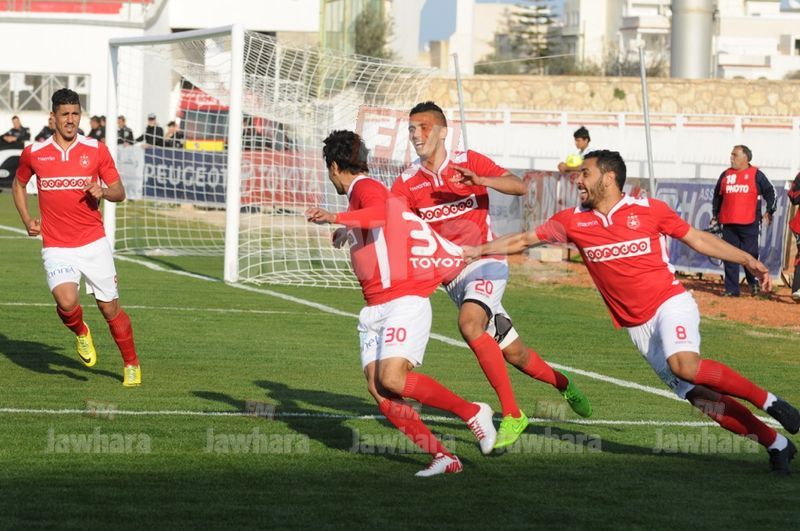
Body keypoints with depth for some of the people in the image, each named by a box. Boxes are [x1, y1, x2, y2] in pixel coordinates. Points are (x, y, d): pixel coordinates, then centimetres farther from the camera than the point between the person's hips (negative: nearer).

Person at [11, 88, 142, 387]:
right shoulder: (33, 154, 1)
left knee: (110, 308, 5)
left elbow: (119, 192, 5)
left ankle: (131, 365, 25)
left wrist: (103, 192, -17)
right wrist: (27, 220, 8)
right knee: (67, 303, -23)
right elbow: (19, 184, 21)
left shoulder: (96, 150, -1)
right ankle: (80, 332, 12)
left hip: (94, 244, 1)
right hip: (56, 247, -1)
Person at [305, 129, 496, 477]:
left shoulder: (366, 188, -8)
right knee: (377, 388, -8)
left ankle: (472, 412, -5)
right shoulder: (363, 194, 23)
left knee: (392, 379, -22)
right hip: (375, 310, 9)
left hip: (404, 301, -9)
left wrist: (335, 218, -42)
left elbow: (379, 214, -32)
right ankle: (442, 457, -10)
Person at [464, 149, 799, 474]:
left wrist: (747, 260, 0)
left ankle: (767, 401, -17)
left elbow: (698, 239, 5)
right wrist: (476, 251, 12)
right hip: (638, 327, 3)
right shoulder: (574, 221, 4)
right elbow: (523, 240, 13)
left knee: (684, 364, -33)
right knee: (697, 395, -5)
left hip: (670, 304, -3)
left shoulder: (649, 210, -3)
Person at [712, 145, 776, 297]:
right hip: (728, 224, 4)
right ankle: (731, 289, 4)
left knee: (750, 255, -2)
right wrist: (715, 215, 18)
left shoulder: (756, 175, 2)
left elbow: (770, 192, 6)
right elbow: (717, 196, 21)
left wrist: (769, 211, 0)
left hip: (749, 223, -3)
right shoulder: (726, 175, 13)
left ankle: (753, 283, 19)